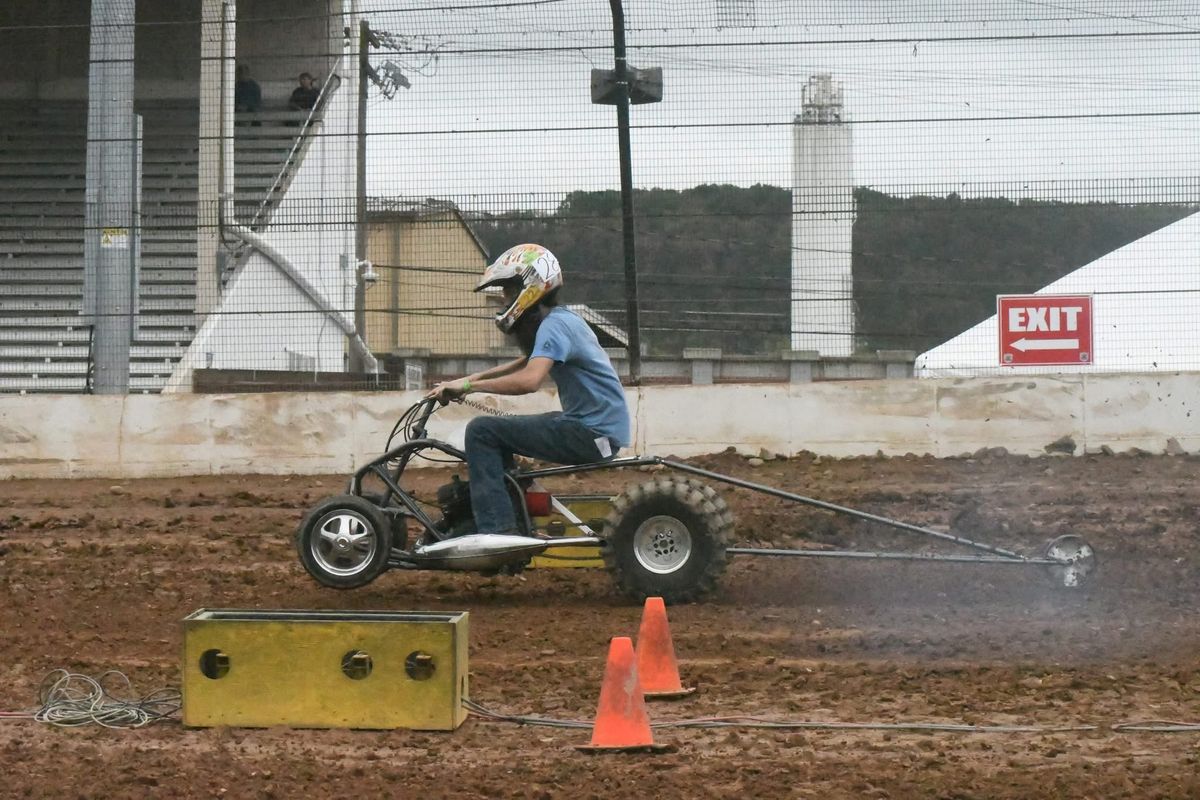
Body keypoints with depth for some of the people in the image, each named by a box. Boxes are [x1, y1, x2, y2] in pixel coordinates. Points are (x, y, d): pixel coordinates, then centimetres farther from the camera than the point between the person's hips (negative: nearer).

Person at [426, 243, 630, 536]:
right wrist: (474, 378, 20)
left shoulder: (554, 325, -15)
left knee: (482, 431, -12)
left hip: (591, 434, -10)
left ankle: (496, 529, -18)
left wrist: (468, 385, -20)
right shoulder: (563, 320, 17)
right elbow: (528, 363, 32)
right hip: (601, 429, 10)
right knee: (498, 432, 24)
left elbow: (529, 380, -30)